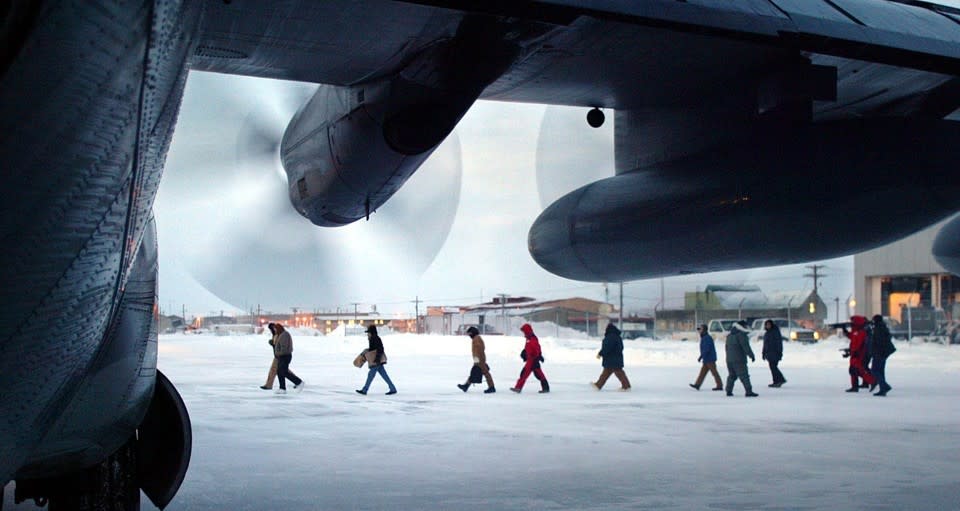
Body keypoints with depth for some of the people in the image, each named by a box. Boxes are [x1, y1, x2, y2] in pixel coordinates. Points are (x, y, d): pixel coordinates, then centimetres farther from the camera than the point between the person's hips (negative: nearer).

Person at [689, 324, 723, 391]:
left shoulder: (707, 338, -17)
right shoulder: (704, 337, 15)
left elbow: (706, 349, -25)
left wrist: (700, 357, -23)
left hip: (710, 359, -10)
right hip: (707, 359, 10)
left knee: (714, 372, -4)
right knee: (703, 372, 6)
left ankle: (720, 386, 1)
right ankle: (697, 385, 4)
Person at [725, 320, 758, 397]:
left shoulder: (729, 335, 17)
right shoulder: (741, 334, -11)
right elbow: (746, 346, -17)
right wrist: (751, 355, -13)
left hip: (729, 359, 8)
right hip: (739, 359, -8)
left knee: (732, 375, 17)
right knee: (744, 375, -8)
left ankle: (729, 391, 15)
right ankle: (749, 391, -12)